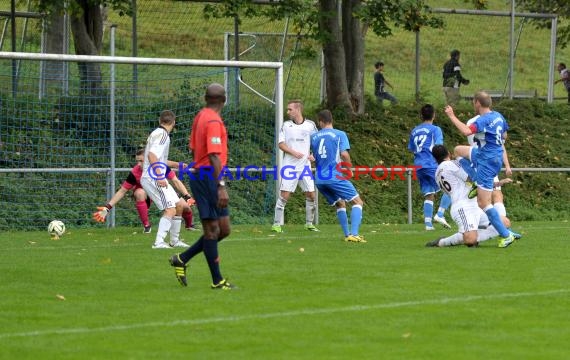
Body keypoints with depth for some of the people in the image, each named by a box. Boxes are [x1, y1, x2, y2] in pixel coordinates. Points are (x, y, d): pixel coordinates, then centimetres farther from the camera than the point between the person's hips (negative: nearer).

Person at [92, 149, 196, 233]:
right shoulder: (135, 172, -28)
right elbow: (122, 191, -20)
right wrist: (107, 208, -26)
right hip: (146, 193, -1)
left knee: (184, 206, -16)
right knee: (140, 193, -37)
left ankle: (189, 225, 22)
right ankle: (146, 226, -20)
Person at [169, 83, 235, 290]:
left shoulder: (201, 116, 13)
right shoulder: (213, 121, -15)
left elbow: (193, 149, 21)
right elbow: (214, 157, -21)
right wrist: (221, 187, -25)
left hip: (200, 174, 10)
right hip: (209, 177, -10)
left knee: (223, 229, 10)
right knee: (212, 229, -5)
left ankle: (182, 259, 17)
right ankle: (217, 281, -1)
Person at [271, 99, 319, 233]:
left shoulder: (310, 125, 4)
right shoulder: (286, 125, 3)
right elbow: (281, 143, 0)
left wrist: (313, 155, -3)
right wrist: (293, 152, -15)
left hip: (305, 165, 2)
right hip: (290, 165, -2)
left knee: (311, 195, 2)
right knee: (284, 195, -8)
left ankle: (309, 223, 17)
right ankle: (277, 224, -3)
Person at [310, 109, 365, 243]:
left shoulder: (314, 137, 11)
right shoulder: (340, 134, -2)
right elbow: (344, 154, -13)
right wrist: (349, 168, 2)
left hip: (319, 179, 5)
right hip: (335, 177, -5)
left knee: (340, 204, 22)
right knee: (357, 202, 0)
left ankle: (347, 235, 14)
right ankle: (354, 234, -18)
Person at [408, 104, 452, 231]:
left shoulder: (414, 131, 16)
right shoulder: (435, 129, -2)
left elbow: (411, 149, 21)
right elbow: (439, 147, -11)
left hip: (419, 166, 6)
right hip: (432, 165, -6)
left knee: (429, 195, 8)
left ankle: (428, 223, -2)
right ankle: (440, 214, -9)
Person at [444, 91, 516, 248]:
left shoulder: (483, 120, -22)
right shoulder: (498, 116, 6)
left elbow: (466, 131, -39)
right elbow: (504, 136, 21)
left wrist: (452, 116, -30)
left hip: (487, 161, -9)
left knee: (484, 203, -5)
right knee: (458, 150, 24)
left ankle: (506, 235, -4)